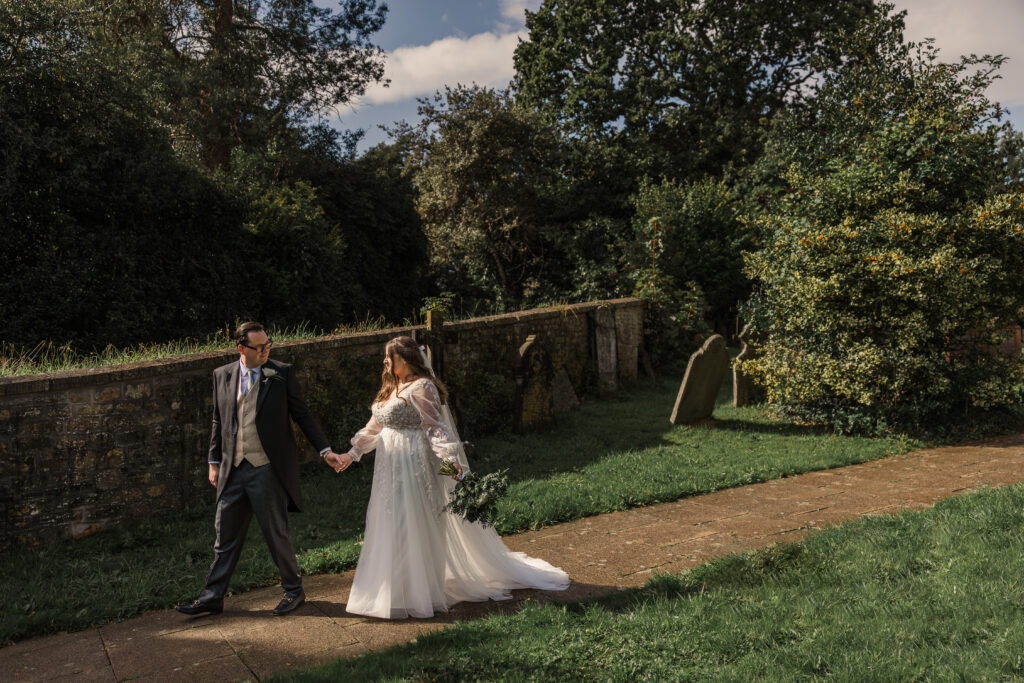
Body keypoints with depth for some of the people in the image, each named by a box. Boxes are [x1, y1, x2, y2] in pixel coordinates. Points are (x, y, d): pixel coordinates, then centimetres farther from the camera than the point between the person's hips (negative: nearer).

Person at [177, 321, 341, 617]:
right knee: (226, 534, 13)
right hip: (233, 470, 4)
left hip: (267, 470, -3)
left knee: (276, 532, 6)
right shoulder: (222, 375, 6)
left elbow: (302, 414, 1)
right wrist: (214, 462, 13)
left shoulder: (282, 373, -3)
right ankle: (213, 596, 25)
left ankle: (293, 590, 24)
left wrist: (324, 449, -3)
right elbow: (219, 421, 14)